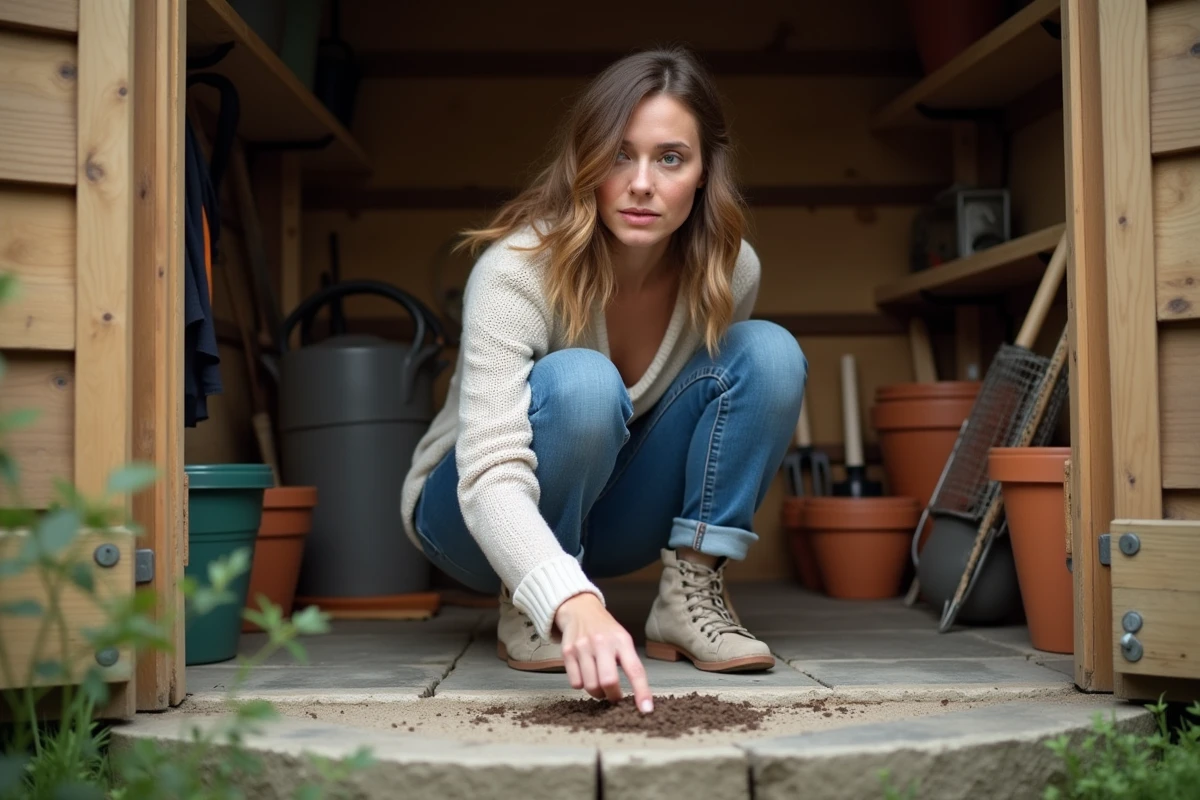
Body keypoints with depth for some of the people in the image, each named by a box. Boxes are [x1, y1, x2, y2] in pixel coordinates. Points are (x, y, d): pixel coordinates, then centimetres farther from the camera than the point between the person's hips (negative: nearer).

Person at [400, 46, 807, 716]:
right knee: (579, 383, -37)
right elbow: (491, 478, -40)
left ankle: (692, 592, -13)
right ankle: (526, 613, -15)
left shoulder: (729, 271, -15)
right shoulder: (518, 269, -30)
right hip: (481, 516, -4)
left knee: (768, 353, -18)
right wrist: (573, 605, -59)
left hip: (609, 518, 4)